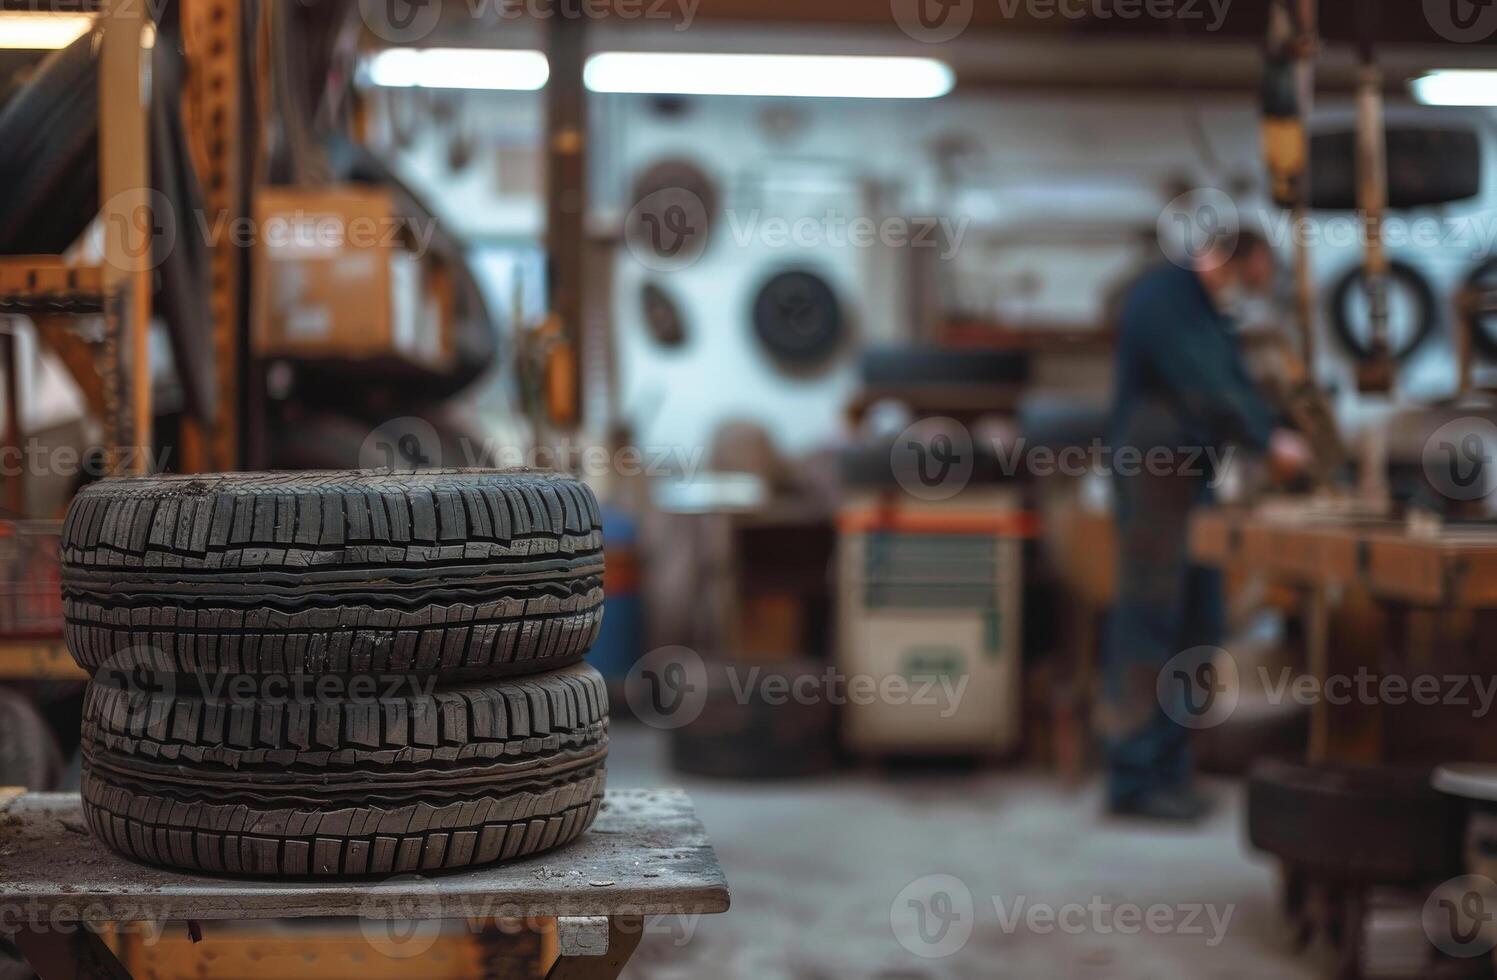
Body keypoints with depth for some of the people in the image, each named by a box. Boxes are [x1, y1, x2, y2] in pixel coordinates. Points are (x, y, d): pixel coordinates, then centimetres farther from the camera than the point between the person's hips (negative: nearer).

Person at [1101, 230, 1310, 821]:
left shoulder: (1212, 312, 18)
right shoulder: (1163, 300, -13)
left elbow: (1235, 385, 16)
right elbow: (1203, 393, -20)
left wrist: (1276, 435, -1)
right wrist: (1269, 443, -13)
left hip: (1194, 483, 10)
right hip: (1153, 480, -10)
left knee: (1199, 628, 11)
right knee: (1148, 628, -7)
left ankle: (1168, 770, 18)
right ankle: (1134, 780, -1)